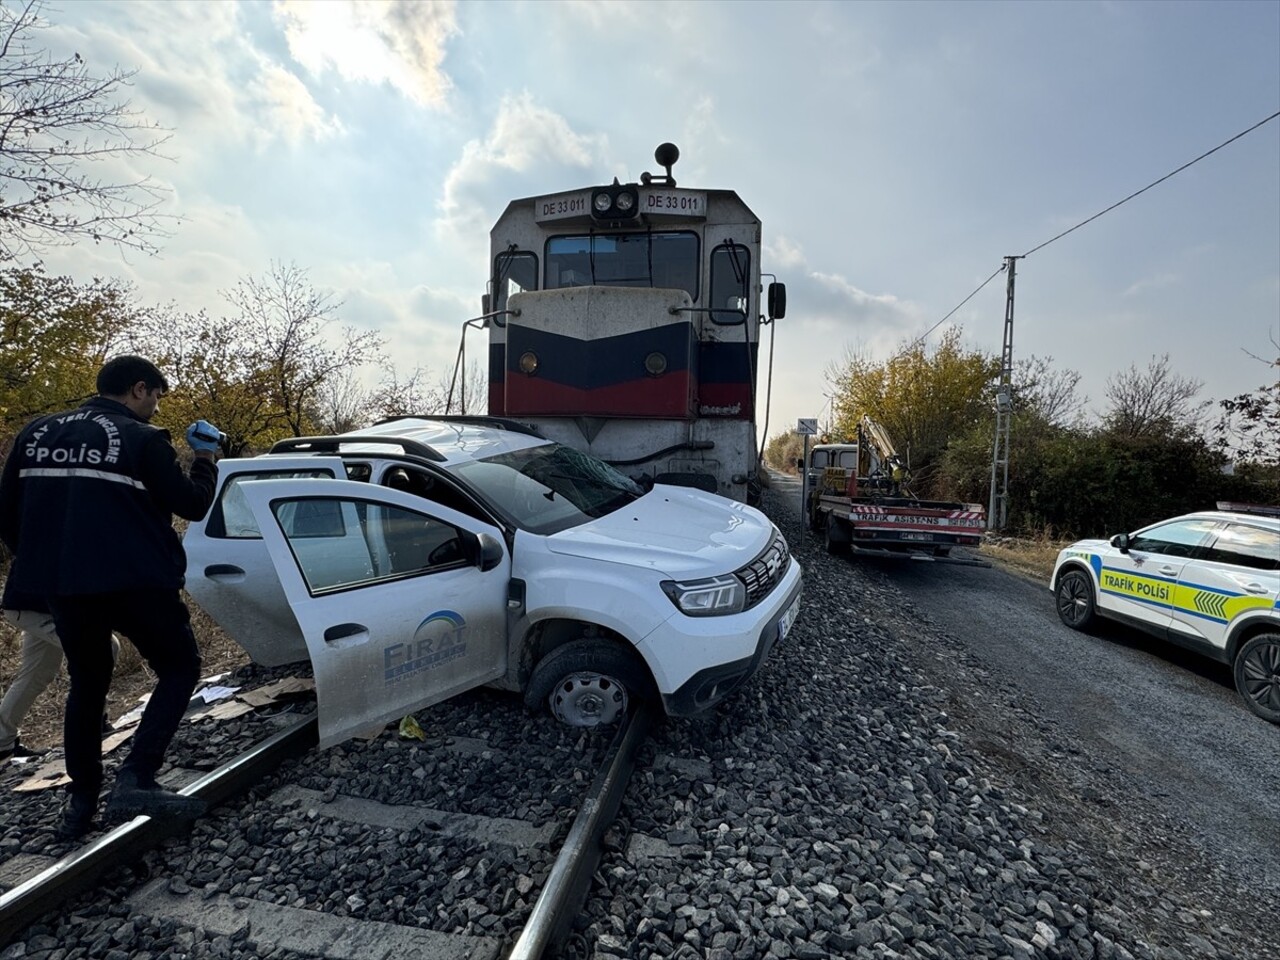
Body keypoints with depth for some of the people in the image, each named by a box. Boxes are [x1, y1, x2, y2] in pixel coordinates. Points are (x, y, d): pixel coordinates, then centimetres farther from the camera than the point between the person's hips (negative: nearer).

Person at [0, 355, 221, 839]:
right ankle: (135, 779, -7)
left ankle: (81, 802, 24)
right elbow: (192, 505, -8)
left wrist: (46, 564, 22)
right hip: (134, 582, -6)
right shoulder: (142, 439, -9)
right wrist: (206, 459, 7)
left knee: (87, 684, 20)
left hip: (61, 585, 7)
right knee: (180, 668, 7)